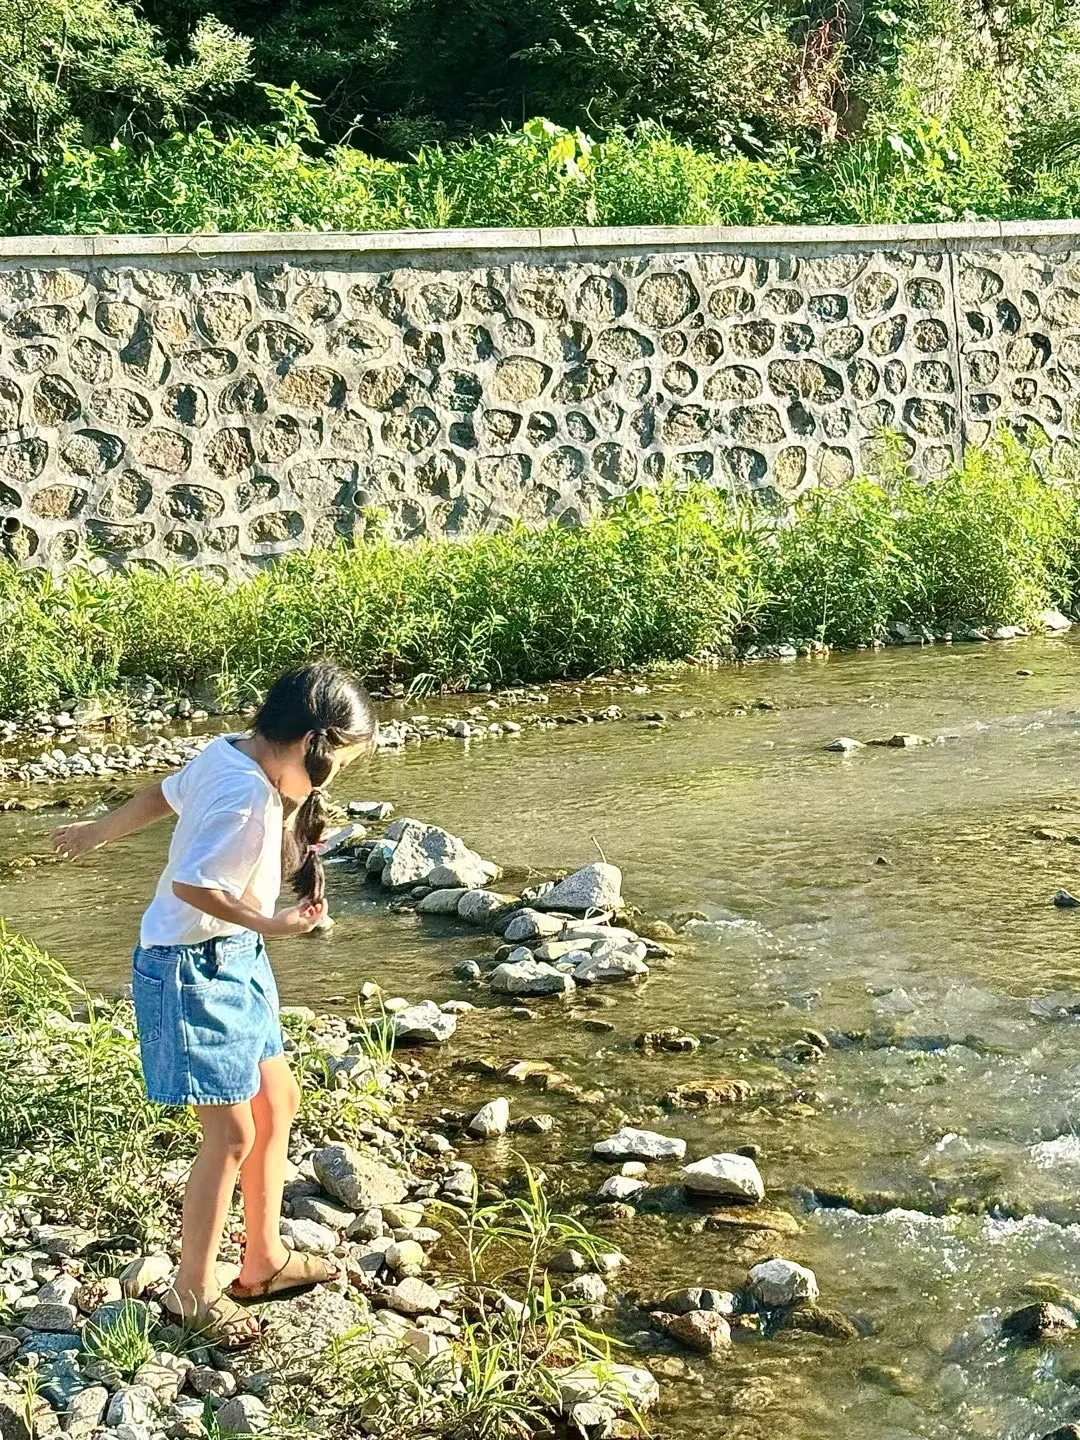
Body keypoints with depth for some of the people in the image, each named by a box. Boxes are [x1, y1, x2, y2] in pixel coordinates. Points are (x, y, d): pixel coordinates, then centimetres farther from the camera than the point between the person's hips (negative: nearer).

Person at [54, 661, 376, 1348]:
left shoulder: (228, 752, -1)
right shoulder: (249, 799, -28)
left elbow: (165, 794, 14)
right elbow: (190, 884, -27)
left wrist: (97, 833, 27)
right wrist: (267, 924, -25)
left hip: (233, 962, 10)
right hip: (194, 970, -10)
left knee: (277, 1103, 16)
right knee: (233, 1133, -4)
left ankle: (265, 1260, 29)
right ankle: (194, 1290, 13)